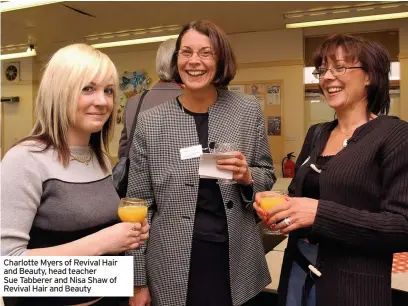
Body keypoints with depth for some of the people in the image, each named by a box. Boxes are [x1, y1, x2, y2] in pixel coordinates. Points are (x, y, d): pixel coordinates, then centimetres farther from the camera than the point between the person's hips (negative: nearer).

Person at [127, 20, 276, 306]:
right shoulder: (150, 122, -6)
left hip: (238, 264, 2)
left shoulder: (248, 110, -3)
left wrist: (247, 176, -16)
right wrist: (139, 281, 0)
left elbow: (268, 176, 7)